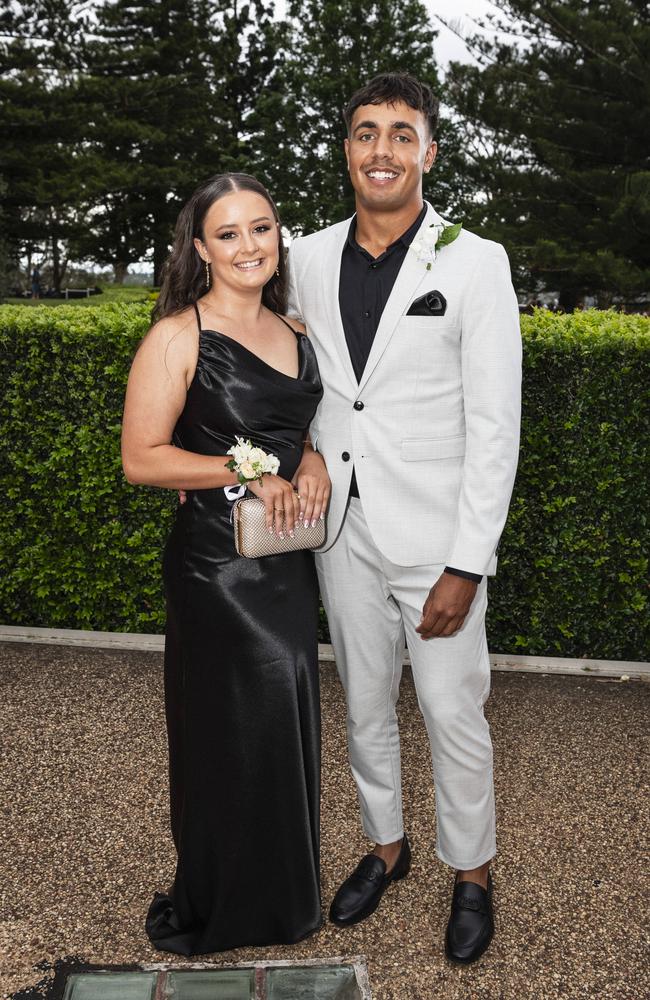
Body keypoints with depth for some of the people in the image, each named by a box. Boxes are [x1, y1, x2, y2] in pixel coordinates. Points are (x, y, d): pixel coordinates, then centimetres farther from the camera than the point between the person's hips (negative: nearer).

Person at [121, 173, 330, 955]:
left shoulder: (294, 334, 9)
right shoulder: (177, 338, -10)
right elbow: (141, 458, -12)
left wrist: (315, 460, 0)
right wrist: (245, 472, -20)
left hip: (287, 564, 6)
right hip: (215, 568, -6)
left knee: (286, 727, 14)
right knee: (229, 736, 6)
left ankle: (283, 892, 36)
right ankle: (218, 909, 30)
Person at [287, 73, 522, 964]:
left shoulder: (475, 263, -10)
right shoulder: (308, 257, 2)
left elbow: (494, 429, -12)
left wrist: (466, 566, -15)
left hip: (435, 543, -4)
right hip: (342, 532, 4)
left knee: (453, 717, 8)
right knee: (365, 706, 18)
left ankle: (472, 873, 32)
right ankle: (386, 846, 41)